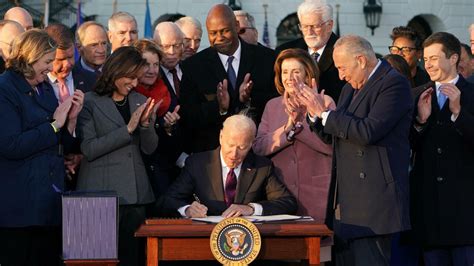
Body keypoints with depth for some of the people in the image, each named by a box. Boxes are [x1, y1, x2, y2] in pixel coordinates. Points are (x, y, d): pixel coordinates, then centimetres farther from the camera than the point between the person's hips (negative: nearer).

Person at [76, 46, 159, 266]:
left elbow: (149, 148, 10)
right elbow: (89, 149, -13)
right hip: (103, 191, -5)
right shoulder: (90, 103, -3)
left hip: (135, 192, 5)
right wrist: (127, 129, -15)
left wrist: (146, 123, -9)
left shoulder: (139, 101, 12)